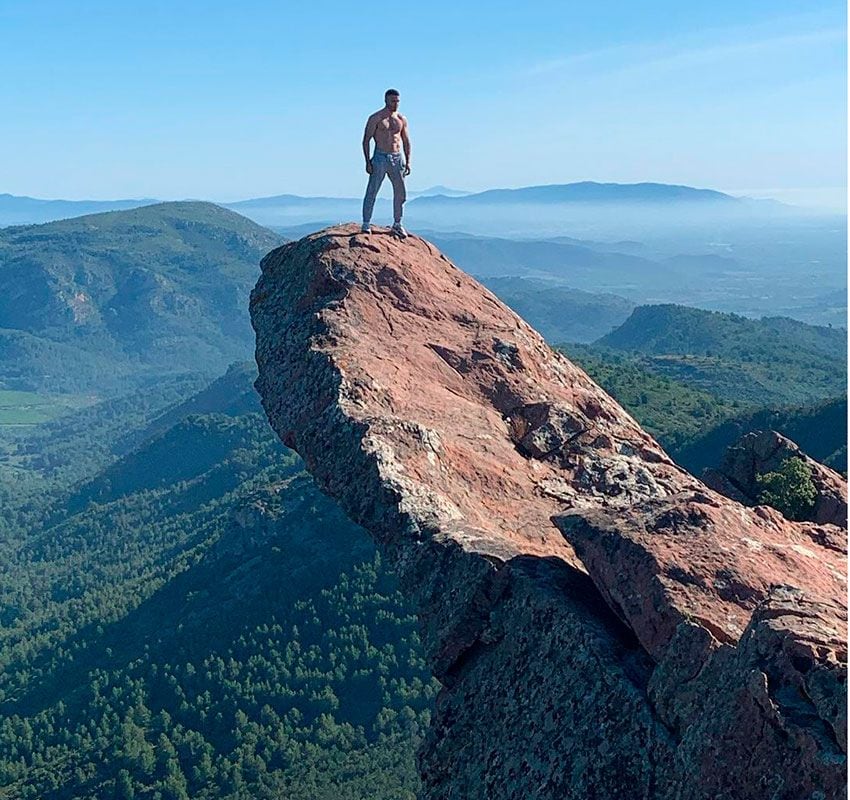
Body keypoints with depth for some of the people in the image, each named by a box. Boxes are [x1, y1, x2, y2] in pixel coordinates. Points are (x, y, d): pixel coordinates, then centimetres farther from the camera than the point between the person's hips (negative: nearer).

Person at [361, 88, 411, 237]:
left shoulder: (402, 119, 10)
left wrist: (408, 162, 7)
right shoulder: (375, 118, -3)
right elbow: (366, 141, -5)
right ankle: (366, 224, 0)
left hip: (397, 158, 5)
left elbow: (406, 141, 16)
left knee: (400, 194, 6)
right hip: (380, 158, -5)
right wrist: (368, 162, -12)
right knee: (372, 192, -6)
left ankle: (397, 224, 18)